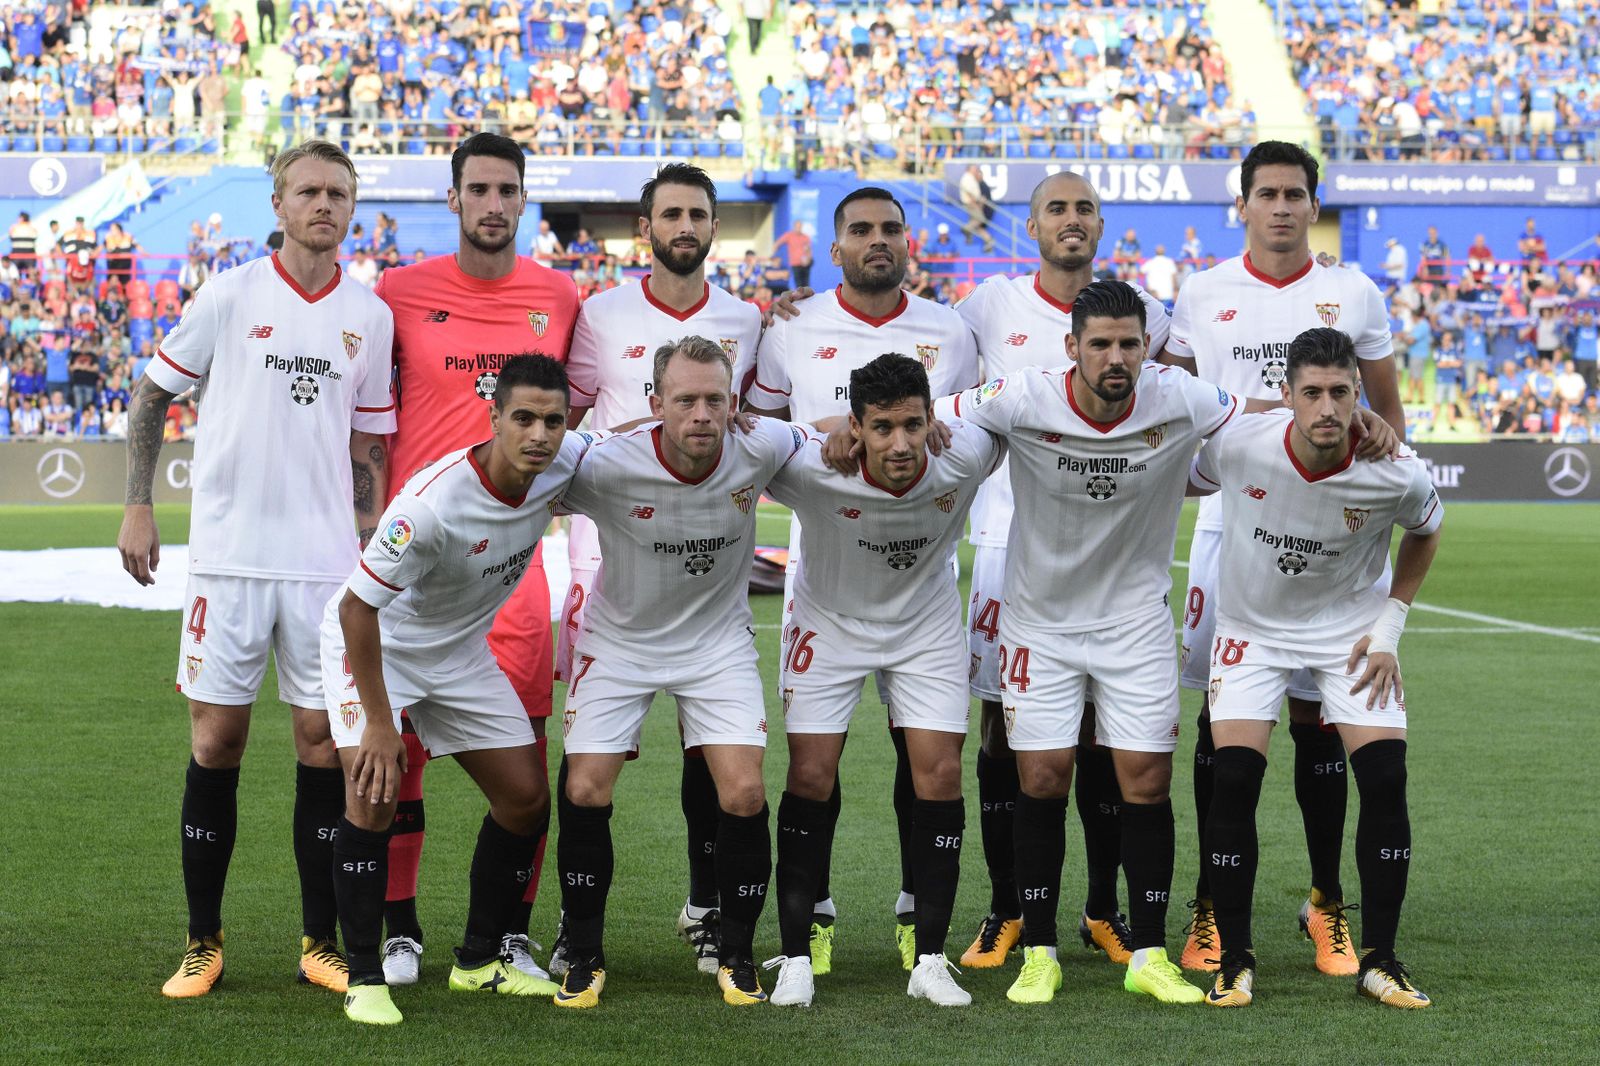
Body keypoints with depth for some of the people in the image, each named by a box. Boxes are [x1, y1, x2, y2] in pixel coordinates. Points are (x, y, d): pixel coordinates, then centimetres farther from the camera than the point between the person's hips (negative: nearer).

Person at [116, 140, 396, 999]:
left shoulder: (370, 317, 6)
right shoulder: (231, 295, -1)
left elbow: (368, 445, 13)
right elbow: (154, 392, 7)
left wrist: (370, 556, 6)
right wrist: (137, 506, 1)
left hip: (326, 565, 2)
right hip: (228, 556, -2)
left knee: (324, 743, 2)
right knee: (216, 742, 1)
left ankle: (320, 942, 12)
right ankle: (203, 942, 11)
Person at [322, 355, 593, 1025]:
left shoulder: (565, 463, -18)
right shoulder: (432, 504, -37)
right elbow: (357, 606, -28)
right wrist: (379, 722, -25)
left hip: (461, 653, 7)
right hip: (372, 642, -6)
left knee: (527, 798, 4)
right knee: (374, 790, -24)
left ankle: (479, 962, 20)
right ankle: (364, 977, -12)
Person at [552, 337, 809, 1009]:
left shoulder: (758, 451, -21)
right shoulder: (608, 467, -28)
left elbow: (817, 441, 3)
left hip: (719, 639, 1)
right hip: (620, 639, -1)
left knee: (743, 794, -10)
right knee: (584, 791, -9)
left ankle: (736, 956, 11)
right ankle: (584, 959, 10)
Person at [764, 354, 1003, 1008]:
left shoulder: (966, 456, -29)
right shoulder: (811, 469, -34)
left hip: (928, 625, 1)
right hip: (831, 622, -1)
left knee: (940, 774, -6)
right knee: (810, 777, -7)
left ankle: (930, 962, 4)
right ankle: (795, 960, 3)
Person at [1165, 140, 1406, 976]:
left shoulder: (1353, 296, 6)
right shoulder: (1202, 297, 6)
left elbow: (1388, 412, 12)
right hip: (1229, 520, 0)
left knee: (1319, 713, 3)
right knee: (1221, 713, 0)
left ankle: (1327, 906, 12)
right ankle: (1211, 907, 8)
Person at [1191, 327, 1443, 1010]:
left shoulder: (1396, 476, -23)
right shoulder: (1239, 444, -24)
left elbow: (1425, 530, 1)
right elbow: (1188, 481, 0)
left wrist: (1389, 627, -3)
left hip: (1351, 628, 0)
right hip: (1252, 626, 0)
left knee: (1385, 780, -12)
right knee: (1233, 780, -13)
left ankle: (1378, 961, 2)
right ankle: (1235, 960, 1)